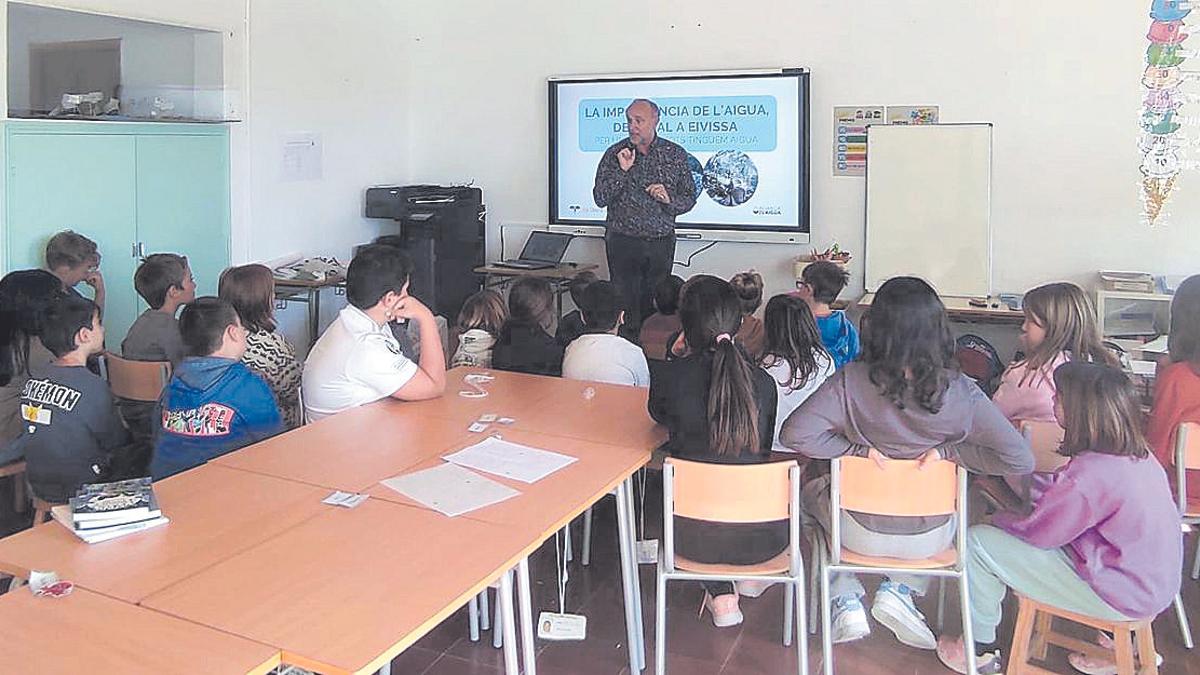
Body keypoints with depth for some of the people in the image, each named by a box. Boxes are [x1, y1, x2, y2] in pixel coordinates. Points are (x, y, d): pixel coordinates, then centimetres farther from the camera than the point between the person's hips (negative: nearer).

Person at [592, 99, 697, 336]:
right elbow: (600, 198, -4)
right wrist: (622, 171, -15)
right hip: (623, 242, -1)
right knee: (626, 303, -3)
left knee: (657, 304, 3)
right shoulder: (615, 153, 2)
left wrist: (669, 199, -13)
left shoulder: (675, 154, 5)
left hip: (662, 243, 1)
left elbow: (690, 198, 7)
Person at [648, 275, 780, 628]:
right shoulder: (762, 382, -6)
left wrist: (683, 358, 18)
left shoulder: (668, 375, -11)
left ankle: (721, 597, 26)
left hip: (695, 537, -1)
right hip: (762, 537, 1)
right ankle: (751, 576, 42)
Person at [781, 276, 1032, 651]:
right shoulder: (961, 392, -18)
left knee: (813, 490, 32)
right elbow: (1020, 459, -18)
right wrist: (947, 451, -11)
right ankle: (899, 590, 17)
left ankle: (847, 602, 20)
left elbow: (794, 435, -28)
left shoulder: (851, 381, -21)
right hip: (930, 537, 1)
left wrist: (858, 449, -16)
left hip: (862, 533, -1)